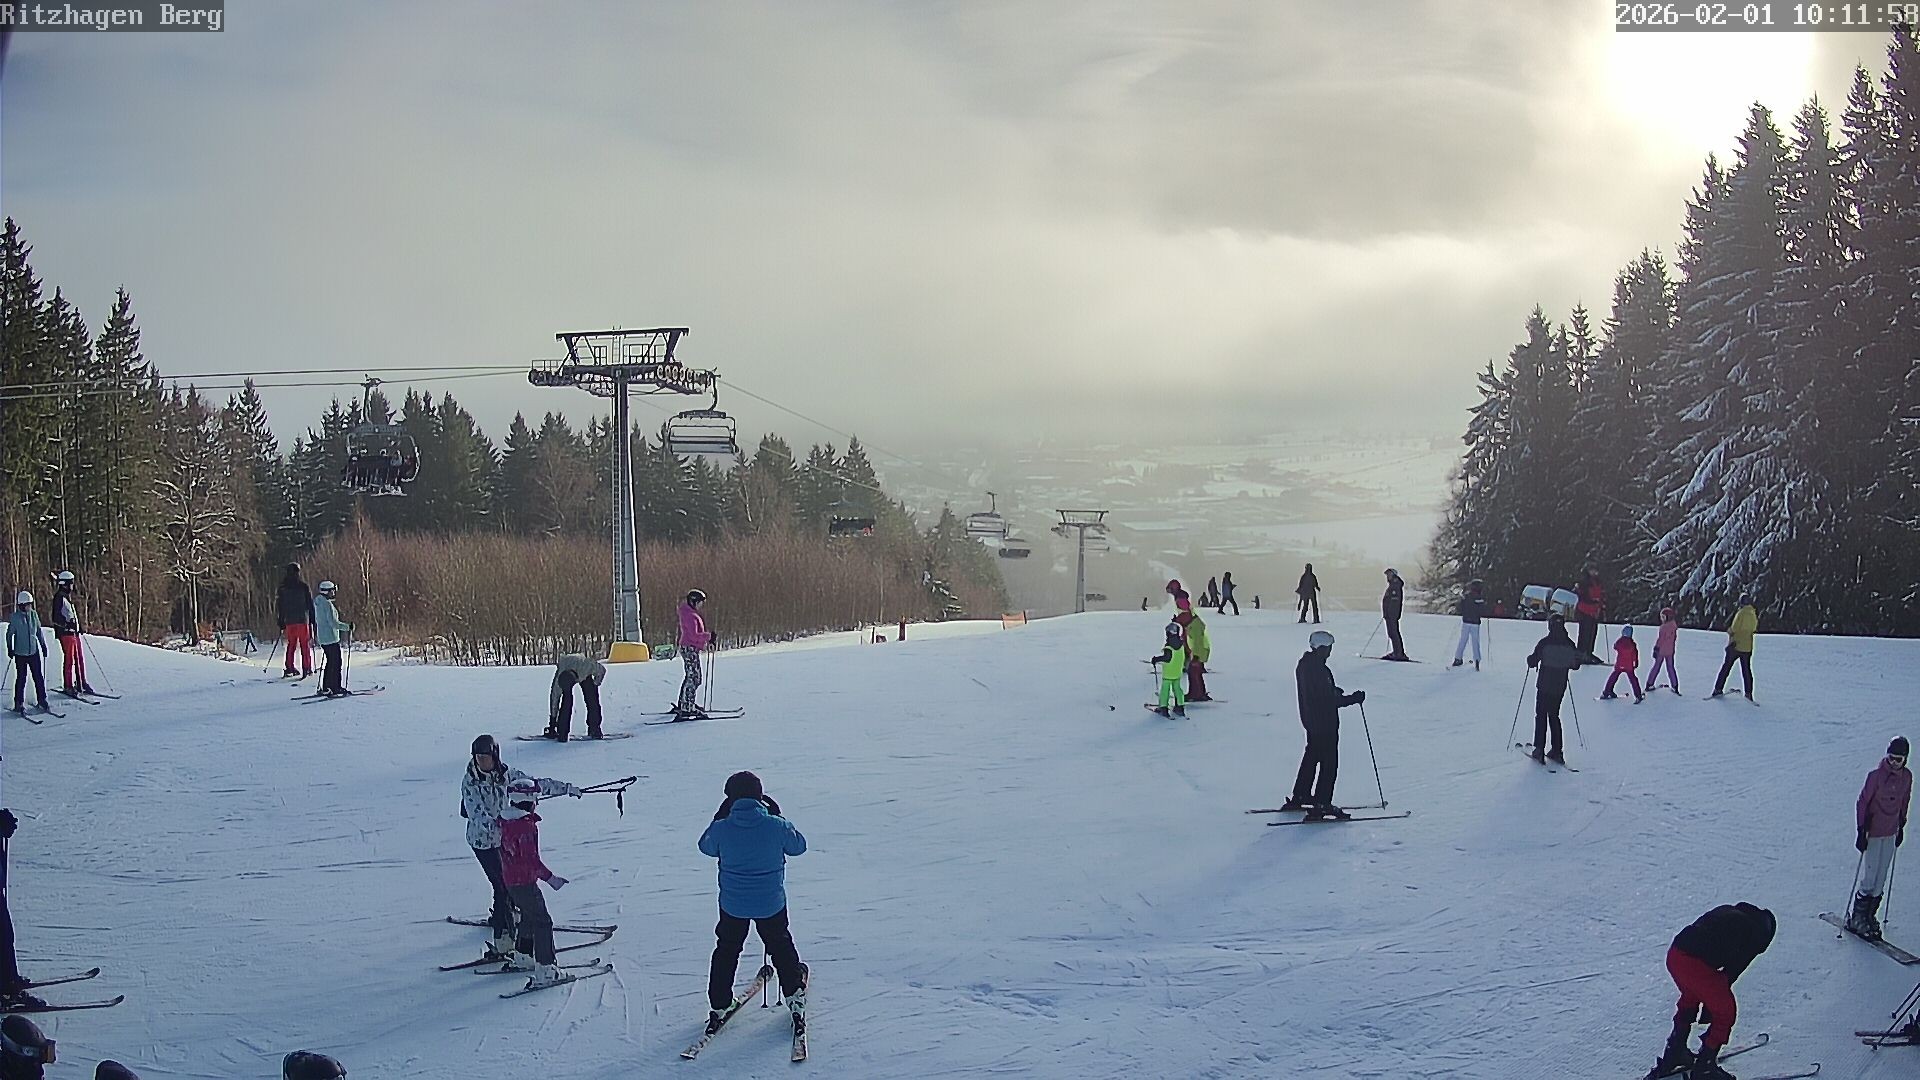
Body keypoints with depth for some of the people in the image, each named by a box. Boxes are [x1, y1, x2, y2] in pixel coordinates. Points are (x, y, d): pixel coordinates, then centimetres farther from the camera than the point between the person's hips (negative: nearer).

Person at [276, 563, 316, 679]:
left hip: (289, 621, 3)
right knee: (305, 645, 0)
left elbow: (280, 607, 10)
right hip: (302, 620, -3)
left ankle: (289, 668, 6)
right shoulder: (303, 586, -3)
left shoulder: (283, 587, 6)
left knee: (291, 645, 11)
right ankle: (306, 668, -5)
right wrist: (313, 620, 5)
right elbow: (310, 605, -2)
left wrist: (281, 624, 15)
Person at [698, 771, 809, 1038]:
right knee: (781, 948, 23)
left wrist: (721, 816, 11)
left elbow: (706, 847, 6)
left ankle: (718, 1008, 23)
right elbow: (799, 846, 1)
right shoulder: (776, 826, -18)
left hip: (732, 905, 1)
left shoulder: (722, 828, -16)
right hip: (771, 904, -1)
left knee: (726, 952, 20)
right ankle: (794, 994, 28)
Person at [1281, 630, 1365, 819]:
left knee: (1311, 758, 23)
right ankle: (1321, 805, -4)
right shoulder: (1319, 670, -25)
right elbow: (1331, 701, -25)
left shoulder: (1303, 665, 4)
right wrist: (1354, 698, -17)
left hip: (1311, 721, 10)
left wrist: (1332, 691, 15)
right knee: (1329, 764, -3)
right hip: (1325, 724, -10)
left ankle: (1298, 797, 32)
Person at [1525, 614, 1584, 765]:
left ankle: (1539, 750, -2)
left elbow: (1533, 662, -10)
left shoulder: (1544, 643, -13)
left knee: (1541, 715, 5)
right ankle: (1557, 751, 12)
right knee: (1554, 715, 16)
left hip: (1544, 685, -4)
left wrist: (1530, 659, 12)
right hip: (1560, 687, 4)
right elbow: (1575, 664, 8)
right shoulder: (1569, 644, -1)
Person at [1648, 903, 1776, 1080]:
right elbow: (1733, 971, 6)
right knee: (1725, 1013, 14)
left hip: (1674, 954, 7)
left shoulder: (1727, 911, 26)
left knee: (1690, 999, 34)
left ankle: (1674, 1053, 44)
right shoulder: (1757, 933, 6)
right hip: (1697, 966, -7)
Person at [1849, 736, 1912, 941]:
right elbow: (1862, 803, -12)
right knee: (1869, 878, -5)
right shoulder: (1877, 775, -16)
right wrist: (1861, 832, -15)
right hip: (1873, 833, -5)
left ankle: (1870, 916, 19)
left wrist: (1901, 827, 19)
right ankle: (1857, 919, 5)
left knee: (1881, 878, 9)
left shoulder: (1906, 777, 1)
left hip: (1890, 833, 5)